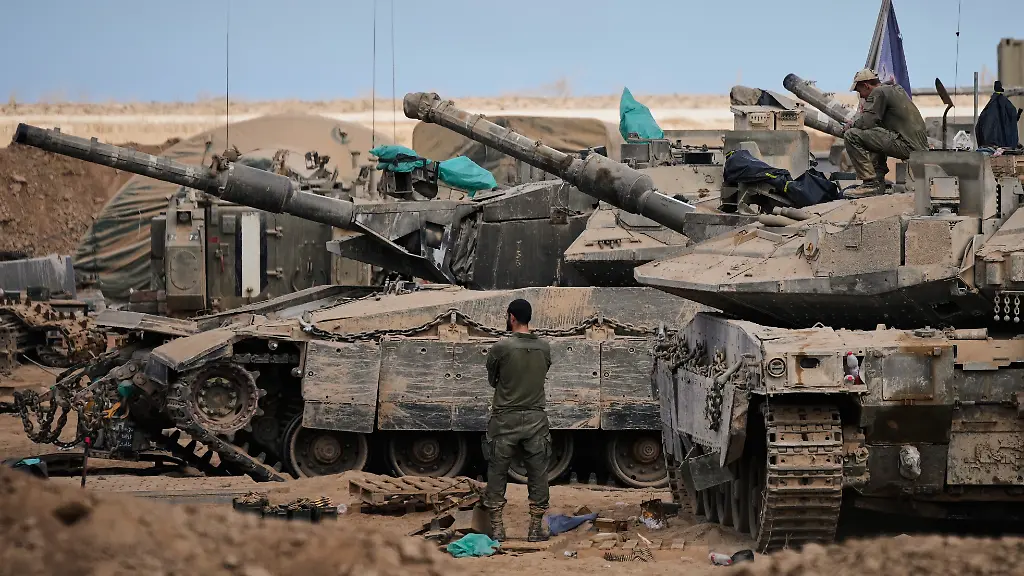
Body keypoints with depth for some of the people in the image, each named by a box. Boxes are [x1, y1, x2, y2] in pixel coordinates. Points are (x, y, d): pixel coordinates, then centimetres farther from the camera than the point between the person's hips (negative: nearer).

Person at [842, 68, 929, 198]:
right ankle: (879, 180, 23)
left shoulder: (878, 93, -5)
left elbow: (867, 122, -13)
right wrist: (856, 123, 26)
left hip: (907, 146, -10)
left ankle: (871, 184, -11)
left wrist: (852, 124, 7)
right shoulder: (896, 89, 25)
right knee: (874, 135, 35)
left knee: (851, 136, -11)